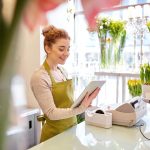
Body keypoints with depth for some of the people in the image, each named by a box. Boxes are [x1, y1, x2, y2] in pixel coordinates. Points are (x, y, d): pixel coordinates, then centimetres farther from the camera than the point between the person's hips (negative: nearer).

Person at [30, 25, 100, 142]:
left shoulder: (63, 70, 2)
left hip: (72, 127, 7)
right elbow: (52, 113, -22)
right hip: (55, 134, -7)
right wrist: (80, 109, -33)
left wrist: (83, 104, -5)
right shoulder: (39, 77, -20)